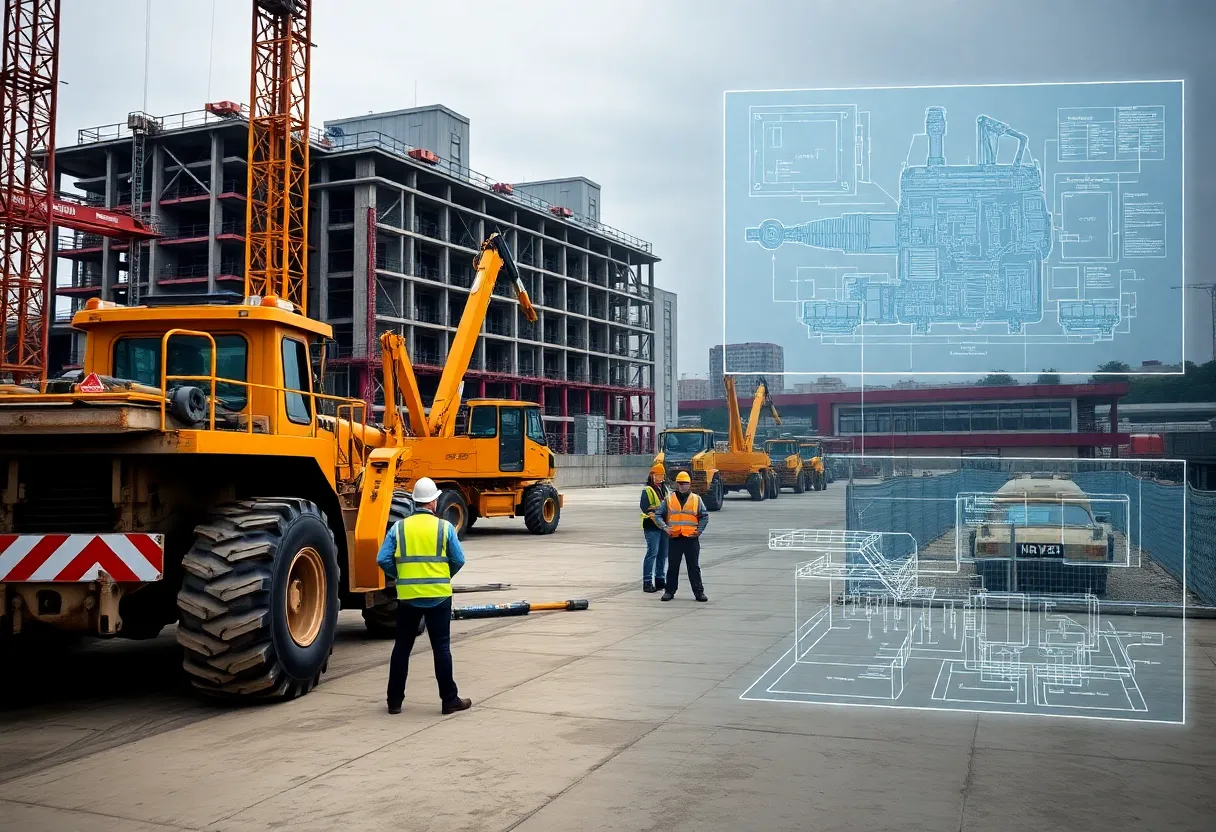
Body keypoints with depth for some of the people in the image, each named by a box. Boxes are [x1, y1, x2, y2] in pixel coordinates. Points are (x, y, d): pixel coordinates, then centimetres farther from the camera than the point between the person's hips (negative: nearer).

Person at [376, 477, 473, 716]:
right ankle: (449, 699, 9)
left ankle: (394, 700, 17)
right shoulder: (444, 527, -4)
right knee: (441, 648, 5)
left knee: (402, 647, 12)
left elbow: (383, 560, -4)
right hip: (438, 596, -2)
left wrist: (400, 576, 12)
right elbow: (458, 560, -2)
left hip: (407, 596, 2)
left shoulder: (399, 527, 0)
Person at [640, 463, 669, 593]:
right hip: (652, 525, -7)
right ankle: (647, 582, -7)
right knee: (652, 552, -10)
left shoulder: (664, 488, 16)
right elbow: (644, 507, -16)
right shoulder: (647, 490, -6)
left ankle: (659, 579, 22)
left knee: (663, 554, 11)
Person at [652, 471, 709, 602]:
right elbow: (658, 515, 6)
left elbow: (705, 516, 8)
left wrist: (699, 530, -2)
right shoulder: (669, 499, 6)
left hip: (691, 539, 0)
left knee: (694, 567, 4)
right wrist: (664, 527, -8)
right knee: (672, 567, 7)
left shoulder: (696, 499, 6)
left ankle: (699, 592, 10)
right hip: (674, 539, 0)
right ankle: (670, 591, 16)